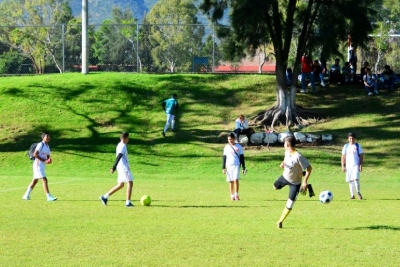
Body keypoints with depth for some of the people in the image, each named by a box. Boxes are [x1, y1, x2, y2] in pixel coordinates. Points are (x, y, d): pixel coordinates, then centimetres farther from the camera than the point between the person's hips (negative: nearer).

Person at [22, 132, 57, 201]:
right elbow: (35, 154, -20)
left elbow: (48, 157, 21)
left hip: (42, 165, 10)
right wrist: (44, 160, -23)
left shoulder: (47, 146, 14)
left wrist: (49, 160, -3)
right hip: (38, 164, -10)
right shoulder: (41, 145, -13)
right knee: (44, 180, -14)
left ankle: (26, 196, 23)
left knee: (34, 181, 15)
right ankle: (49, 197, -17)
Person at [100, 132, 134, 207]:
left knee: (120, 185, 15)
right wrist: (114, 168, -29)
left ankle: (105, 197, 16)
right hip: (124, 168, -10)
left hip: (121, 168, 10)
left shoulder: (119, 145, 16)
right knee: (130, 183, -8)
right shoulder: (123, 146, -14)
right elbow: (118, 157, -22)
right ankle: (128, 202, -10)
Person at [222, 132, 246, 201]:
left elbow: (242, 157, 6)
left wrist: (243, 167, 3)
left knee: (236, 179, -17)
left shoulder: (238, 147, 4)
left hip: (236, 165, -2)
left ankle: (236, 194, -9)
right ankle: (232, 196, 7)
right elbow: (224, 157, 11)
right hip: (229, 166, 2)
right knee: (231, 181, 3)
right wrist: (223, 168, 5)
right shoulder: (226, 147, 10)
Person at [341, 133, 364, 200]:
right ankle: (352, 195, 10)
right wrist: (343, 166, 4)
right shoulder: (346, 146, 7)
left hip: (356, 165, -2)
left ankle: (358, 193, -5)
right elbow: (343, 156, 9)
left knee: (356, 179, -17)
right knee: (350, 180, 4)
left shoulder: (357, 146, 3)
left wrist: (361, 165, -4)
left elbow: (361, 156, 3)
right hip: (348, 166, 2)